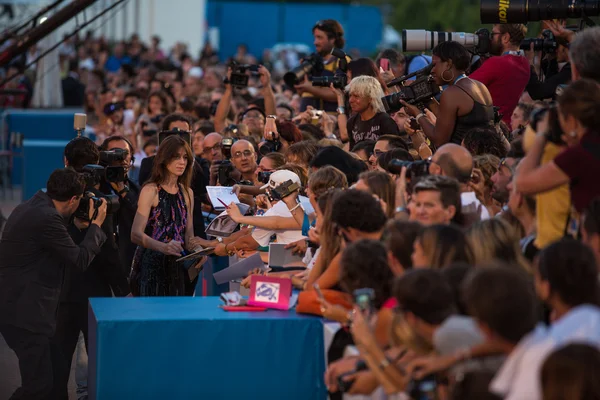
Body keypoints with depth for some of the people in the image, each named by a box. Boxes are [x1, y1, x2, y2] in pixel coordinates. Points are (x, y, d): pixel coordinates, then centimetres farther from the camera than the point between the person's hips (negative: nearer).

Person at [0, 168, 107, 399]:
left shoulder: (31, 207, 12)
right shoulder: (48, 218, -20)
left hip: (20, 308, 11)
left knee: (56, 373, 16)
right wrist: (96, 225, 1)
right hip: (25, 312, -11)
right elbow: (80, 260, -12)